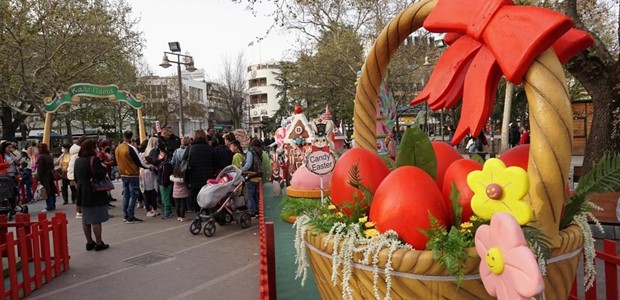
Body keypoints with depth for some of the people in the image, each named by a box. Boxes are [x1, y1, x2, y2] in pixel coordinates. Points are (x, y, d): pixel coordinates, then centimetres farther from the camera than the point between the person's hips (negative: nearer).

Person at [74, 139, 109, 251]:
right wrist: (104, 167, -8)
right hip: (95, 194, -8)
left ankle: (89, 242, 19)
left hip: (82, 195, 8)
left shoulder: (77, 161, 10)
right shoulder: (94, 159, -14)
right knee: (96, 220, -3)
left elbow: (76, 178, 17)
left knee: (86, 221, 12)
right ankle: (99, 243, 1)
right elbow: (100, 175, -25)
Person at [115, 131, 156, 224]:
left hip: (123, 175, 7)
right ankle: (130, 217, -2)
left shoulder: (117, 149, 3)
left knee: (126, 195, 13)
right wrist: (149, 167, 0)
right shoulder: (131, 148, -18)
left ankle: (126, 216, 17)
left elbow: (118, 162, 13)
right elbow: (139, 162, -14)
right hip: (133, 175, -7)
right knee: (133, 195, -1)